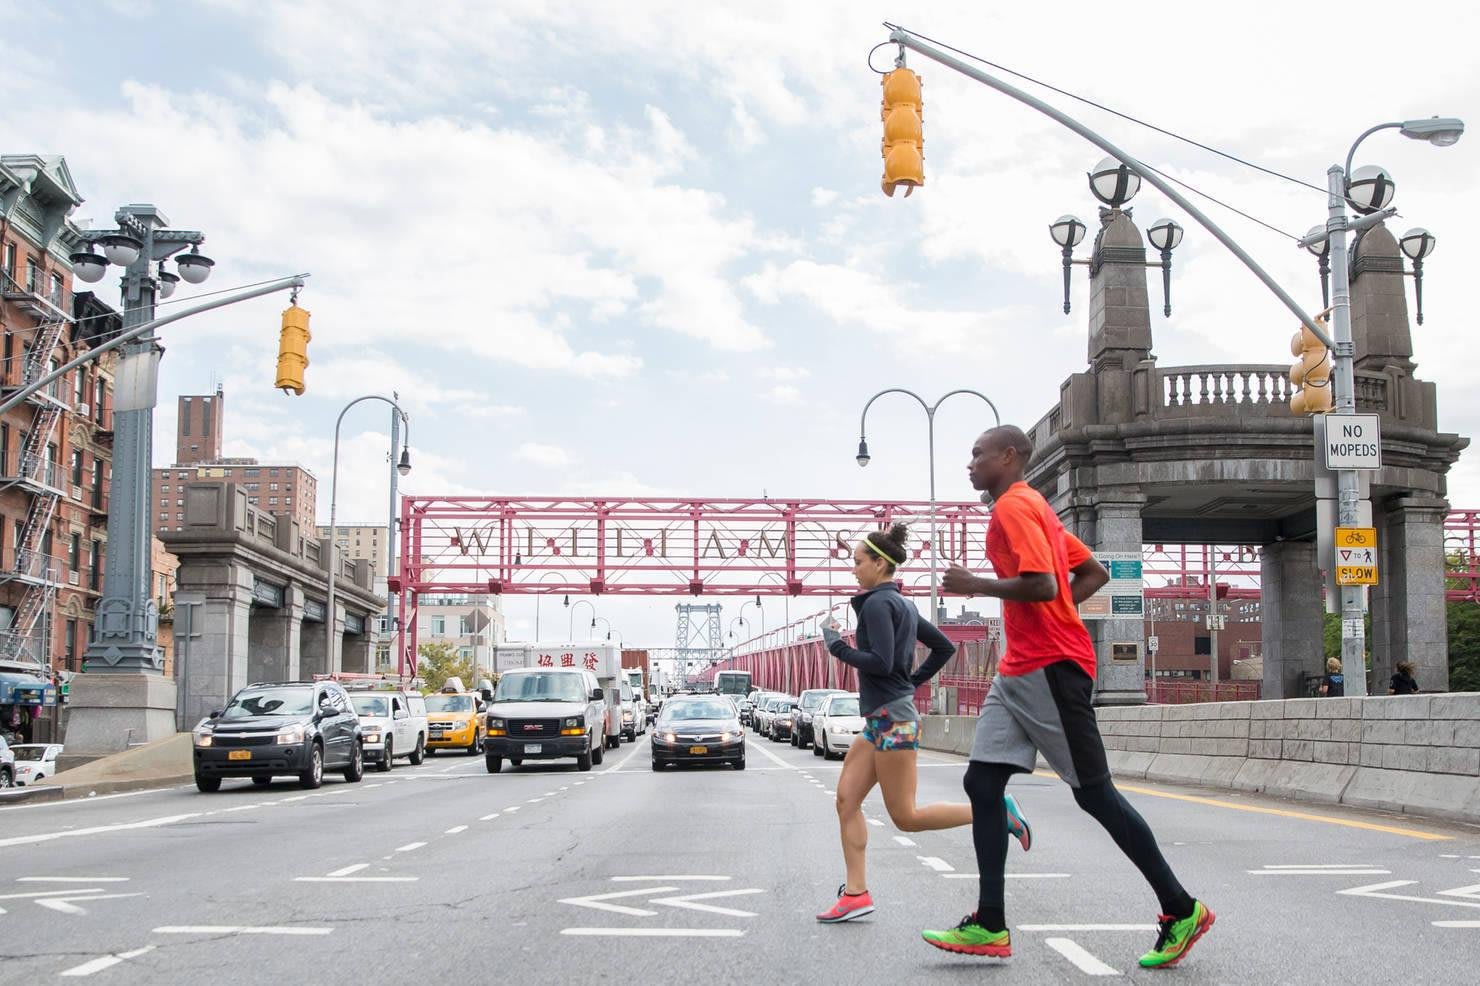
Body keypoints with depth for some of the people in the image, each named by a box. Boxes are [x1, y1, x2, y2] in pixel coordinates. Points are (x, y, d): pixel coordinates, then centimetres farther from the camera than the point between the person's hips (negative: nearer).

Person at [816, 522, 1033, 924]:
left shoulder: (877, 604, -13)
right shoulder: (902, 604, 16)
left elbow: (881, 663, -22)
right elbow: (944, 647, 22)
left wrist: (837, 645, -11)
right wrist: (913, 682, 20)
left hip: (892, 718, -10)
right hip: (880, 720, 10)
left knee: (906, 816, -6)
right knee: (846, 799, 5)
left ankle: (996, 812, -3)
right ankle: (855, 893, 3)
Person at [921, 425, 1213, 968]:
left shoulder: (1014, 506, -10)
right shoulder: (1032, 507, 20)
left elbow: (1041, 584, -24)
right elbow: (1095, 573, 22)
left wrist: (975, 585, -13)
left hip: (1051, 669, -10)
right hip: (1019, 671, 10)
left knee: (1094, 794, -4)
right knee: (982, 784, 2)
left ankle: (1182, 911, 6)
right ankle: (989, 926, 2)